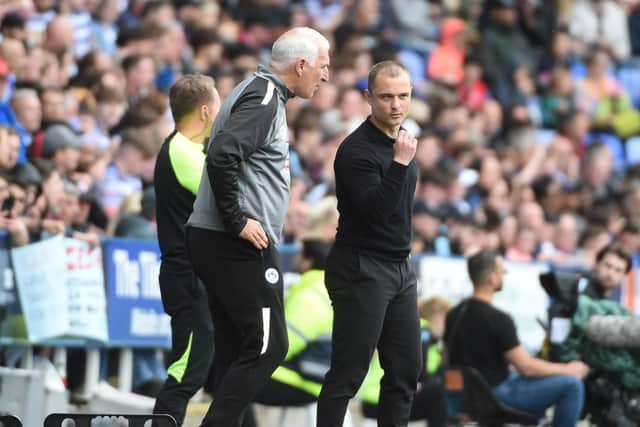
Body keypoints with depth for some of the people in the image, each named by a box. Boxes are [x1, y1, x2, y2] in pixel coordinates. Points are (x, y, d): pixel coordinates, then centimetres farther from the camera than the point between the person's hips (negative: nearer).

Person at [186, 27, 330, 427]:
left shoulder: (262, 93, 18)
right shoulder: (264, 99, -13)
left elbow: (225, 156, 25)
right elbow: (221, 156, -27)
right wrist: (237, 222, -20)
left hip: (224, 244, 10)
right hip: (240, 245, -10)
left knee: (235, 350, 9)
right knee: (268, 345, -8)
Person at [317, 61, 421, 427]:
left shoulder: (401, 140, 11)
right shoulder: (357, 150, -16)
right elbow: (375, 210, -26)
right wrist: (400, 162, -34)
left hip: (400, 269, 8)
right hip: (362, 271, -8)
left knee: (406, 370, 8)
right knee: (348, 374, -7)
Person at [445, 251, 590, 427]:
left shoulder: (454, 315, 4)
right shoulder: (498, 319, -21)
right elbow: (526, 367, -18)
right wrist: (567, 370, -2)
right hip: (495, 397, -9)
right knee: (572, 384, -10)